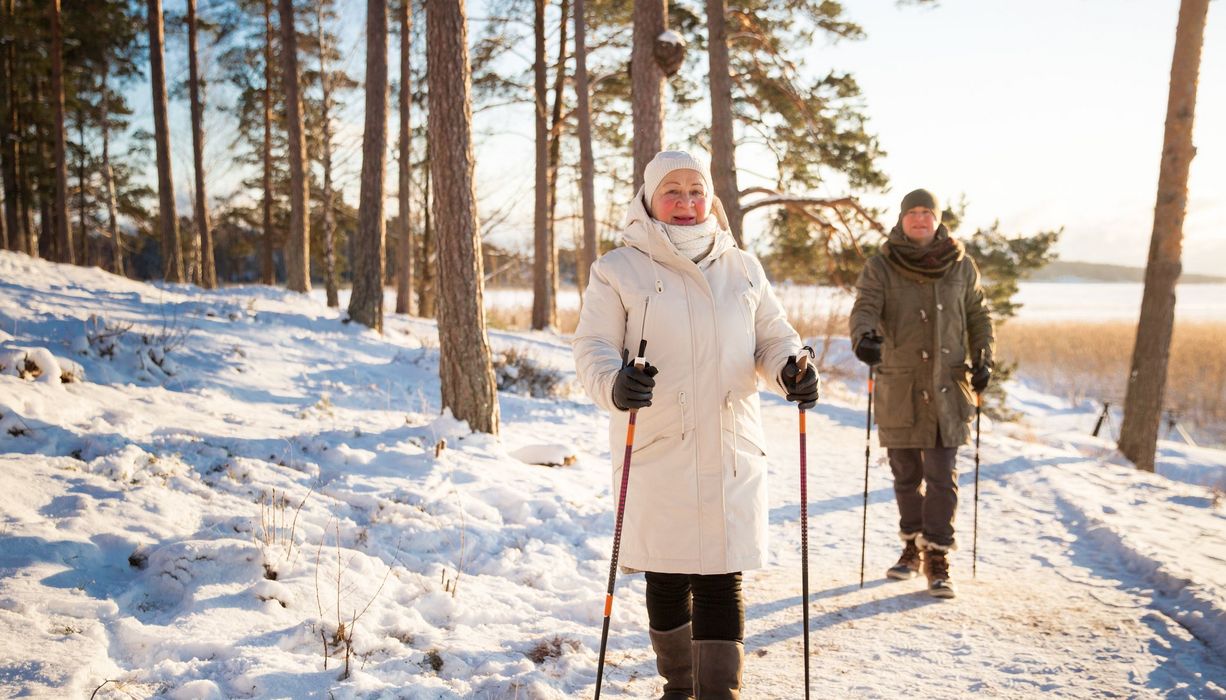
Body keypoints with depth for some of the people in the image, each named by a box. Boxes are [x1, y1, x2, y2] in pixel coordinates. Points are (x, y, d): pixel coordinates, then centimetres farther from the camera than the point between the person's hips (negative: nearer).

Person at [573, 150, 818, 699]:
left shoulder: (743, 268, 12)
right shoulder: (618, 270, 2)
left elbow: (773, 337, 16)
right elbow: (592, 345, -4)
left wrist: (790, 370, -7)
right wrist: (614, 383, -26)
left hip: (732, 448, 2)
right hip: (655, 449, -1)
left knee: (723, 577, -3)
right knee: (666, 575, 9)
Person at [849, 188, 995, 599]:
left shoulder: (960, 266, 4)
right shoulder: (881, 267, -2)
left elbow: (978, 315, 15)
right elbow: (864, 308, -15)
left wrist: (982, 359, 3)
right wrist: (863, 338, -37)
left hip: (946, 387, 0)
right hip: (899, 386, 0)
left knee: (941, 475, -5)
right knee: (905, 474, 10)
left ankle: (937, 559, 1)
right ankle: (912, 546, 27)